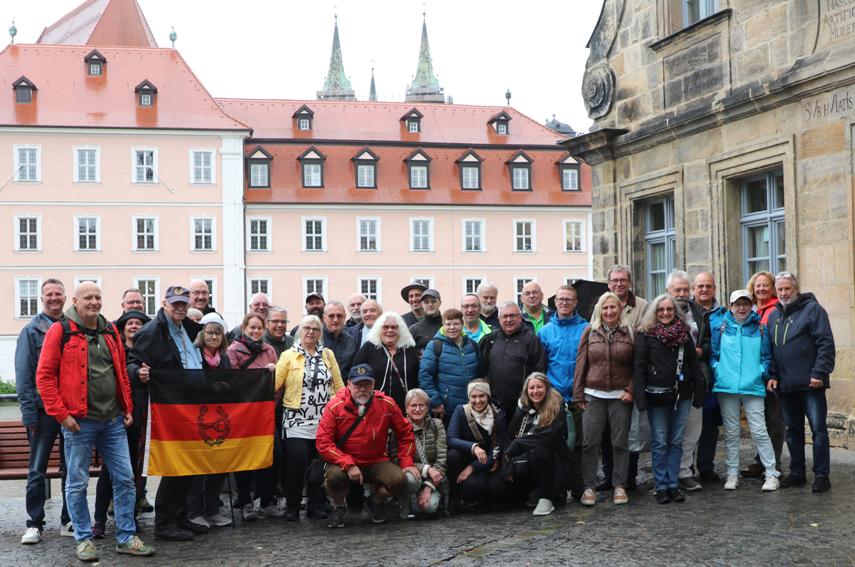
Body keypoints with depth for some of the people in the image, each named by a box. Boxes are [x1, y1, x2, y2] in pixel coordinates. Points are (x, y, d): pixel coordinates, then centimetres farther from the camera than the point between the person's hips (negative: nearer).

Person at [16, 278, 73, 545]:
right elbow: (23, 374, -3)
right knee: (37, 470, 0)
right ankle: (34, 523, 8)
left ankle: (69, 521, 16)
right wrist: (29, 412, -10)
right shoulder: (31, 330, 1)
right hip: (44, 409, -3)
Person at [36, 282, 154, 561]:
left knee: (125, 479, 5)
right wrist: (61, 414, -12)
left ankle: (126, 537, 14)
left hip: (113, 420, 5)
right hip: (78, 422, -5)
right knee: (77, 483, 4)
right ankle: (83, 538, 18)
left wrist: (128, 409, 12)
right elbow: (44, 376, -7)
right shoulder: (60, 331, -5)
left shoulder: (110, 331, 12)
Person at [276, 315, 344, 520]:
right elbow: (274, 385, -1)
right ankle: (292, 507, 5)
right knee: (296, 464, -9)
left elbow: (339, 385, 12)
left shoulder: (328, 354, 13)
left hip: (324, 421, 3)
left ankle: (316, 506, 17)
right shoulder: (289, 355, 4)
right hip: (297, 421, -3)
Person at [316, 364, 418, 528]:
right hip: (344, 463, -2)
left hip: (377, 462, 2)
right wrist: (348, 465, -24)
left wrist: (406, 462, -1)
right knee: (334, 476, -35)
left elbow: (405, 433, 8)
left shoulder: (386, 404, -4)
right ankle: (339, 507, 3)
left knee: (399, 480, -25)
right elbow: (323, 442, -15)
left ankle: (375, 502, 12)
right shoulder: (335, 406, -11)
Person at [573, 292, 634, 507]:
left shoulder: (630, 333, 3)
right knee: (590, 443, 0)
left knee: (620, 443, 5)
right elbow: (581, 364, 5)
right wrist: (579, 394, 1)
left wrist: (631, 390, -6)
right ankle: (589, 487, 8)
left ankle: (620, 486, 15)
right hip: (593, 396, 1)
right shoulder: (590, 332, 5)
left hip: (620, 397, 0)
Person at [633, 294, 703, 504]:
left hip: (681, 394, 3)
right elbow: (638, 367, -7)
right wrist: (641, 396, -15)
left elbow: (693, 363, 9)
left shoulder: (684, 333, 9)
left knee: (676, 441, 7)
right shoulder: (645, 334, -3)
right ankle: (661, 487, 9)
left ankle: (673, 485, 14)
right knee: (659, 443, 2)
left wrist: (698, 392, 3)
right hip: (657, 396, -3)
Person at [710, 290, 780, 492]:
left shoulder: (759, 328, 6)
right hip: (726, 387, 1)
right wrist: (718, 370, -3)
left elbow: (766, 356, 10)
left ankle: (771, 474, 2)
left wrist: (762, 373, -3)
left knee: (759, 431, -5)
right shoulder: (721, 328, 7)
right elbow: (713, 353, 11)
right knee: (731, 432, 8)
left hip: (753, 387, -1)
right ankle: (732, 474, 16)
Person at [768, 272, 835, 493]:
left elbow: (826, 344, -10)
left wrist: (819, 373, -17)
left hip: (810, 383, -6)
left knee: (818, 429, -2)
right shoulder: (774, 315, 15)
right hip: (785, 384, 6)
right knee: (793, 430, 12)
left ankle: (821, 475, 4)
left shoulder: (812, 309, -4)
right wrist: (772, 375, 5)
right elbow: (769, 349, 17)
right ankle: (797, 473, 21)